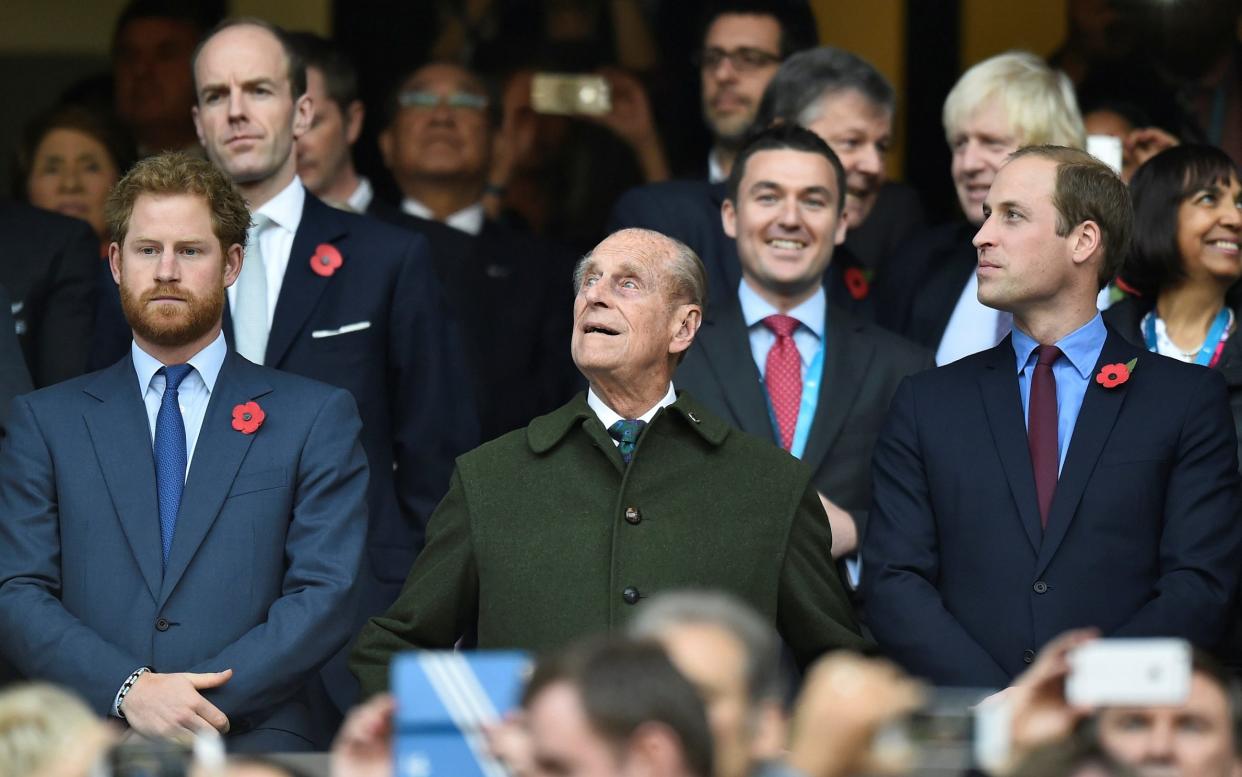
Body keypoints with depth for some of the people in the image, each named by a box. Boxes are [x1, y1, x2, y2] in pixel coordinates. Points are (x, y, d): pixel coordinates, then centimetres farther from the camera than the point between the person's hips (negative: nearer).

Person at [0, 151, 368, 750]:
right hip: (89, 755, 1)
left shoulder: (317, 417, 13)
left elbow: (326, 596, 3)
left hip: (257, 743, -1)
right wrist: (128, 689, -11)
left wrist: (194, 699, -10)